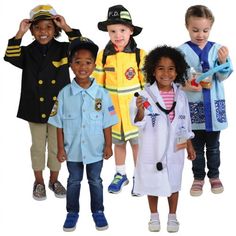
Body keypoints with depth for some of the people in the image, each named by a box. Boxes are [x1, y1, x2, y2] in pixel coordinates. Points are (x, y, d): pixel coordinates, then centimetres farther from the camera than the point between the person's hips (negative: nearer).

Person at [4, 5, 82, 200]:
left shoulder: (63, 49, -2)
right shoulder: (28, 52, -2)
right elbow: (11, 57, -19)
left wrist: (67, 28, -21)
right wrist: (20, 34, -25)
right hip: (36, 109, 0)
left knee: (57, 146, 13)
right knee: (38, 146, 12)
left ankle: (54, 180, 30)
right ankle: (39, 182, 27)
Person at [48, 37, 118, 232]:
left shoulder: (102, 94, -10)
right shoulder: (64, 94, -9)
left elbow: (107, 123, -4)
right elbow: (59, 124, -4)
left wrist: (108, 145, -2)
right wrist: (60, 148, -4)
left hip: (95, 149, 0)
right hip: (72, 149, 1)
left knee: (95, 181, 15)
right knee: (74, 181, 16)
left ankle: (98, 211, 32)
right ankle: (72, 212, 32)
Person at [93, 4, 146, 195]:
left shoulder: (140, 55, -9)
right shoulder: (103, 56, -3)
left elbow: (147, 82, -4)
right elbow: (97, 84, 4)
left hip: (135, 108, -2)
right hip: (113, 109, 2)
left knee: (137, 142, 8)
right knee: (118, 142, 15)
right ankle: (121, 175, 32)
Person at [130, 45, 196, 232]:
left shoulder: (181, 96, -2)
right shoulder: (146, 94, -14)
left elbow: (185, 124, 7)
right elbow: (139, 124, -15)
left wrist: (190, 146, 9)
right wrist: (140, 110, -35)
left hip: (174, 149, 2)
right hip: (152, 149, -2)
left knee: (174, 183, 15)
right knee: (152, 183, 12)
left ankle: (172, 216, 32)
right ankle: (154, 216, 31)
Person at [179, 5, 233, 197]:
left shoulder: (217, 48, -1)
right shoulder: (183, 51, -6)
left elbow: (223, 76, -5)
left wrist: (223, 61, -23)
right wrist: (186, 85, -24)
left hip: (214, 105, 1)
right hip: (194, 105, -1)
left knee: (213, 145, 14)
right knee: (197, 145, 11)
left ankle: (214, 175, 29)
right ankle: (198, 177, 25)